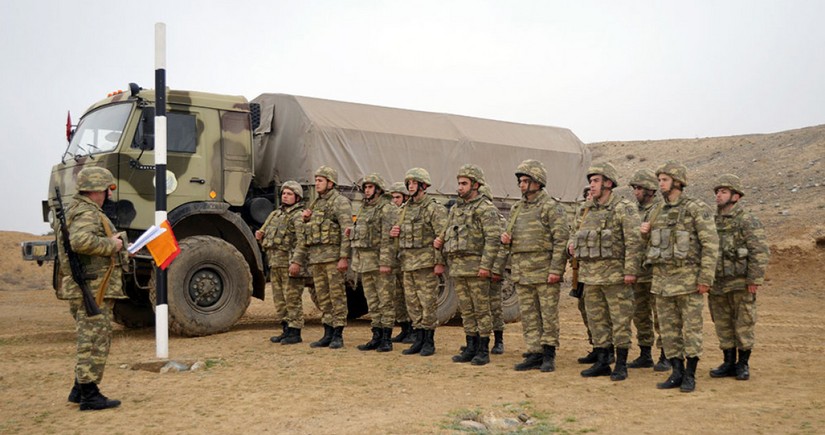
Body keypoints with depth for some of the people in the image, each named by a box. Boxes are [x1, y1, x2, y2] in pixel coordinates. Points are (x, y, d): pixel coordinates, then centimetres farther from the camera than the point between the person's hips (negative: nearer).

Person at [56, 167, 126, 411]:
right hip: (92, 289, -11)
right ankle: (90, 395, 1)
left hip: (83, 288, 11)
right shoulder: (87, 212, -16)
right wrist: (111, 244, -19)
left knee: (90, 340, 19)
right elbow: (81, 241, -35)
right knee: (95, 341, -5)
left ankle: (79, 390, 27)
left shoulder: (73, 209, 19)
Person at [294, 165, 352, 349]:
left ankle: (338, 335, 2)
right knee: (322, 297, 9)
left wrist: (344, 257, -20)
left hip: (333, 256, -8)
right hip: (315, 258, 8)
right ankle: (328, 334, 16)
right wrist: (298, 258, 14)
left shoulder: (340, 202, -5)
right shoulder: (314, 204, 20)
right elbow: (305, 234, 24)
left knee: (337, 295, -3)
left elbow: (347, 231, -14)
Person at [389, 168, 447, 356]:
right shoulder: (404, 209, 16)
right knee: (412, 303, 10)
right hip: (407, 263, 8)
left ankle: (429, 342, 6)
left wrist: (439, 262, -19)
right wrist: (393, 233, 3)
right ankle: (418, 340, 19)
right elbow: (401, 233, 27)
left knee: (428, 303, -3)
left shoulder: (434, 209, -8)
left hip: (425, 263, -7)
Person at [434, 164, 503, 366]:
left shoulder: (486, 208, -7)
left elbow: (494, 238, -15)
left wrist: (486, 265, -21)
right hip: (456, 267, 7)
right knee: (466, 310, 12)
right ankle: (471, 348, 19)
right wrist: (440, 242, 5)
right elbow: (449, 234, 27)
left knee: (481, 309, -1)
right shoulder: (455, 208, 17)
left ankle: (483, 350, 6)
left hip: (476, 267, -7)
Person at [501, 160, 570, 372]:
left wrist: (555, 269, -18)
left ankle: (548, 355, 10)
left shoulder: (552, 207, -7)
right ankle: (534, 354, 16)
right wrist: (505, 237, 2)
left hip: (544, 271, -7)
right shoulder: (516, 209, 15)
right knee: (528, 316, 9)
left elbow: (562, 239, -12)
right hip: (521, 272, 7)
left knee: (548, 315, 1)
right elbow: (510, 232, 27)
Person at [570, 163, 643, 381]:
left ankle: (621, 365, 9)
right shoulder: (589, 210, 14)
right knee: (596, 320, 12)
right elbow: (578, 231, 29)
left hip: (614, 274, -7)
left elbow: (634, 241, -14)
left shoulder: (624, 209, -8)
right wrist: (572, 243, 7)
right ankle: (601, 363, 21)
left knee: (620, 321, 0)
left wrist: (630, 270, -19)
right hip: (590, 275, 7)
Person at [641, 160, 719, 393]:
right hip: (662, 278, 7)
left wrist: (706, 278, -16)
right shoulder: (659, 212, 13)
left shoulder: (696, 209, -8)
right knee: (668, 328, 9)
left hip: (688, 278, -7)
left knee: (691, 328, 1)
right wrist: (646, 230, 3)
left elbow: (711, 244, -12)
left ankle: (690, 375, 10)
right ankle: (676, 372, 18)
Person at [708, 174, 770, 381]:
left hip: (740, 285, -6)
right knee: (723, 326, 11)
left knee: (743, 325, 3)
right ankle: (729, 363, 21)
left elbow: (761, 252, -14)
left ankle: (743, 365, 15)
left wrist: (755, 280, -17)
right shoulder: (713, 222, 11)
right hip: (717, 285, 6)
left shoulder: (747, 221, -9)